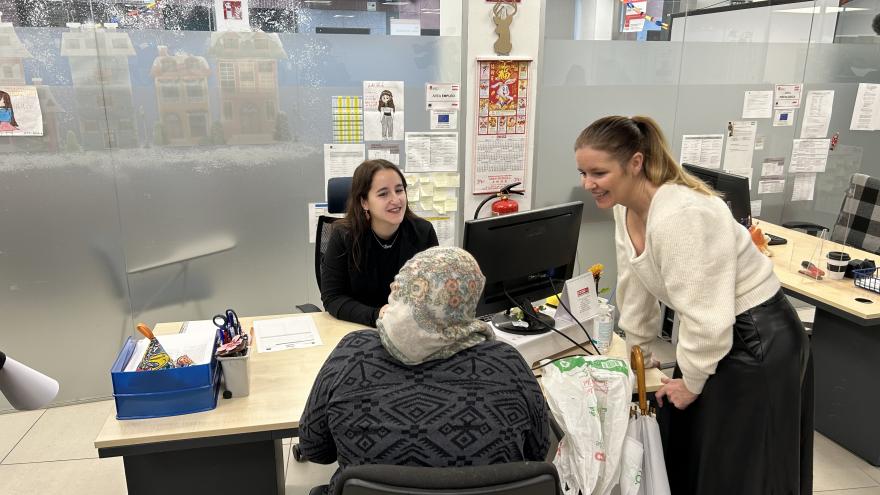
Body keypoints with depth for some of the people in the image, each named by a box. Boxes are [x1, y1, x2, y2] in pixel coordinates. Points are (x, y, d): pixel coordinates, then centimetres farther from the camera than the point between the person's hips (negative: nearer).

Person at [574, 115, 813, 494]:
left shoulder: (681, 215, -31)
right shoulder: (625, 207, -3)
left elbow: (707, 316, -28)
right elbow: (635, 286, 9)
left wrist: (691, 382, -13)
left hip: (757, 341, -9)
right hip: (714, 335, 9)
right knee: (681, 454, 20)